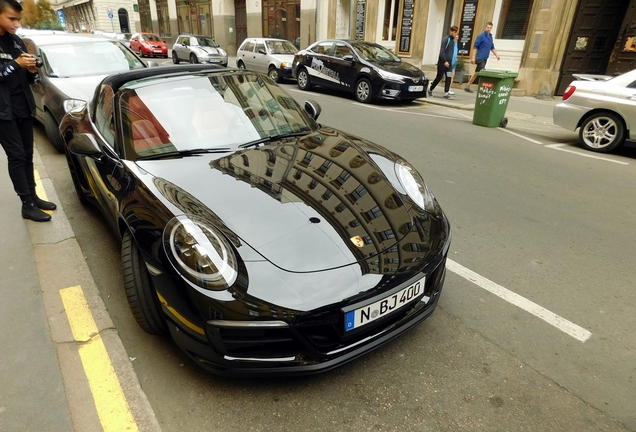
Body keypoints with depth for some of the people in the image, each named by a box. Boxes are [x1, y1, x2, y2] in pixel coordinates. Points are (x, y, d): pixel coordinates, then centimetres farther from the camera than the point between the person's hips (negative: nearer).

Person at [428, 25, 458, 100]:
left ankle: (446, 93, -5)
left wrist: (450, 61, 11)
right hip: (442, 62, -6)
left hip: (448, 62, 6)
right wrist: (445, 61, -22)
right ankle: (430, 90, 17)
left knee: (448, 77, -5)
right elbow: (442, 51, -17)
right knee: (439, 77, 0)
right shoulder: (446, 39, -10)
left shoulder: (453, 41, 11)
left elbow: (452, 52, 17)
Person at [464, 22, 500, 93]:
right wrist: (473, 57, -18)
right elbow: (475, 47, -11)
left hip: (484, 59, 8)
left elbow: (492, 48, 22)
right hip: (480, 58, -8)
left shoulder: (490, 37, 15)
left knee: (476, 73, 11)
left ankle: (468, 86, 19)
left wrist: (496, 55, 10)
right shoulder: (481, 36, -7)